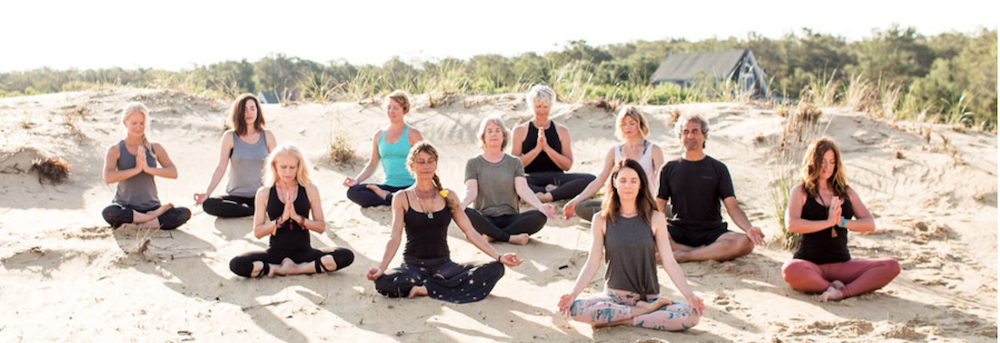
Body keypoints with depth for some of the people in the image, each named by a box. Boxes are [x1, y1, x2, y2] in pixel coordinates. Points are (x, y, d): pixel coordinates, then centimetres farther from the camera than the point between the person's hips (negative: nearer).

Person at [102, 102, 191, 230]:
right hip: (125, 207, -1)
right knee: (109, 213, -38)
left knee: (185, 213, -24)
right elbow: (107, 177, -17)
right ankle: (154, 216, -20)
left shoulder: (155, 148, 6)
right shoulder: (115, 150, 0)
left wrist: (148, 169, -20)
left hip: (151, 206, 1)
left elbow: (173, 173, -6)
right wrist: (136, 169, -21)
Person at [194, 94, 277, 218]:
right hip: (236, 195, 0)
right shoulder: (230, 137, 1)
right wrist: (207, 193, -11)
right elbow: (221, 168, 0)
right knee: (208, 205, -31)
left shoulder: (267, 136, 5)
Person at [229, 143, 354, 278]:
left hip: (304, 252, 1)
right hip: (275, 253, -1)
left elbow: (321, 227, 1)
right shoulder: (264, 193, 3)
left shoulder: (310, 190, 4)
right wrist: (281, 219, -15)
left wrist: (297, 217, -14)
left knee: (346, 256, -25)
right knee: (236, 264, -28)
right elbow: (257, 232, -1)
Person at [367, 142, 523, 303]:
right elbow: (395, 237, -6)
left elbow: (470, 232, 6)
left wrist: (499, 257, -4)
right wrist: (381, 268, -23)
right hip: (413, 266, -3)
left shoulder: (449, 197, 10)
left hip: (443, 265, 3)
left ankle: (425, 288, -18)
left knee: (495, 269, -22)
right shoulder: (402, 199, 3)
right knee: (383, 282, -36)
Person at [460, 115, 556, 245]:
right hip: (485, 219, -2)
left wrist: (540, 206, -21)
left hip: (510, 218, 2)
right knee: (466, 214, -35)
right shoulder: (473, 163, 9)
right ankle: (510, 237, -25)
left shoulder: (514, 162, 13)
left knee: (539, 217, -27)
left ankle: (492, 235, -23)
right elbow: (471, 191, -5)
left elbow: (522, 189, -1)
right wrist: (462, 204, -29)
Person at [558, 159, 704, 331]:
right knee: (576, 309, -31)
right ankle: (644, 311, -15)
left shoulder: (655, 219, 2)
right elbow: (593, 263, 0)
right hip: (614, 297, 0)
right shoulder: (601, 220, 3)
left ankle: (624, 321, -15)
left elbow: (669, 263, -1)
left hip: (650, 297, 0)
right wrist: (573, 294, -12)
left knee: (692, 315, -27)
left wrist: (690, 295, -12)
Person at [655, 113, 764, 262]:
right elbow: (658, 206, 7)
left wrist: (749, 228, -18)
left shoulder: (718, 168, 9)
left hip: (711, 232, 1)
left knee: (745, 243, -31)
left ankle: (683, 255, -24)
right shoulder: (669, 169, 10)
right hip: (679, 231, 0)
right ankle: (704, 252, -22)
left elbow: (732, 206, 2)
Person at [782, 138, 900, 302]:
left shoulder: (847, 192, 15)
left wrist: (843, 222, -12)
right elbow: (792, 225, -15)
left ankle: (843, 292, -28)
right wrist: (828, 222, -17)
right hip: (811, 265, -4)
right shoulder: (800, 192, 3)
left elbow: (870, 224, 5)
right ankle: (834, 288, -20)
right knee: (789, 270, -39)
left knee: (892, 266, -17)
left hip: (843, 265, 5)